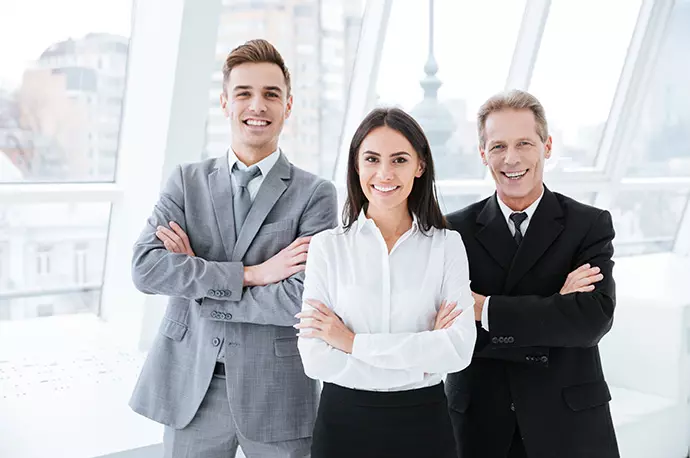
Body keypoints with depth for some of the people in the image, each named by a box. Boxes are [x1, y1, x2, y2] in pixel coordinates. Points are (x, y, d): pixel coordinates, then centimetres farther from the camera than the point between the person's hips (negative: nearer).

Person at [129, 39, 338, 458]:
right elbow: (145, 267, -9)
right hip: (189, 389, 2)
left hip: (277, 395, -2)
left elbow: (302, 301, -15)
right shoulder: (187, 181, 4)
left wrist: (192, 284, -10)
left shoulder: (315, 194, -5)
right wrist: (250, 273, -17)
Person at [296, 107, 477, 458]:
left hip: (423, 421, 0)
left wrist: (353, 342, -15)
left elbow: (460, 349, -15)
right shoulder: (327, 247, -4)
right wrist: (422, 358, -15)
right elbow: (315, 359, -12)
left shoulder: (447, 246, -3)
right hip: (344, 420, 0)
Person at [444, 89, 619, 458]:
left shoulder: (590, 225, -3)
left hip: (568, 425, 0)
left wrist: (486, 308, -19)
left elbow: (595, 318, -16)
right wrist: (555, 308, -16)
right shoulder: (456, 230, -2)